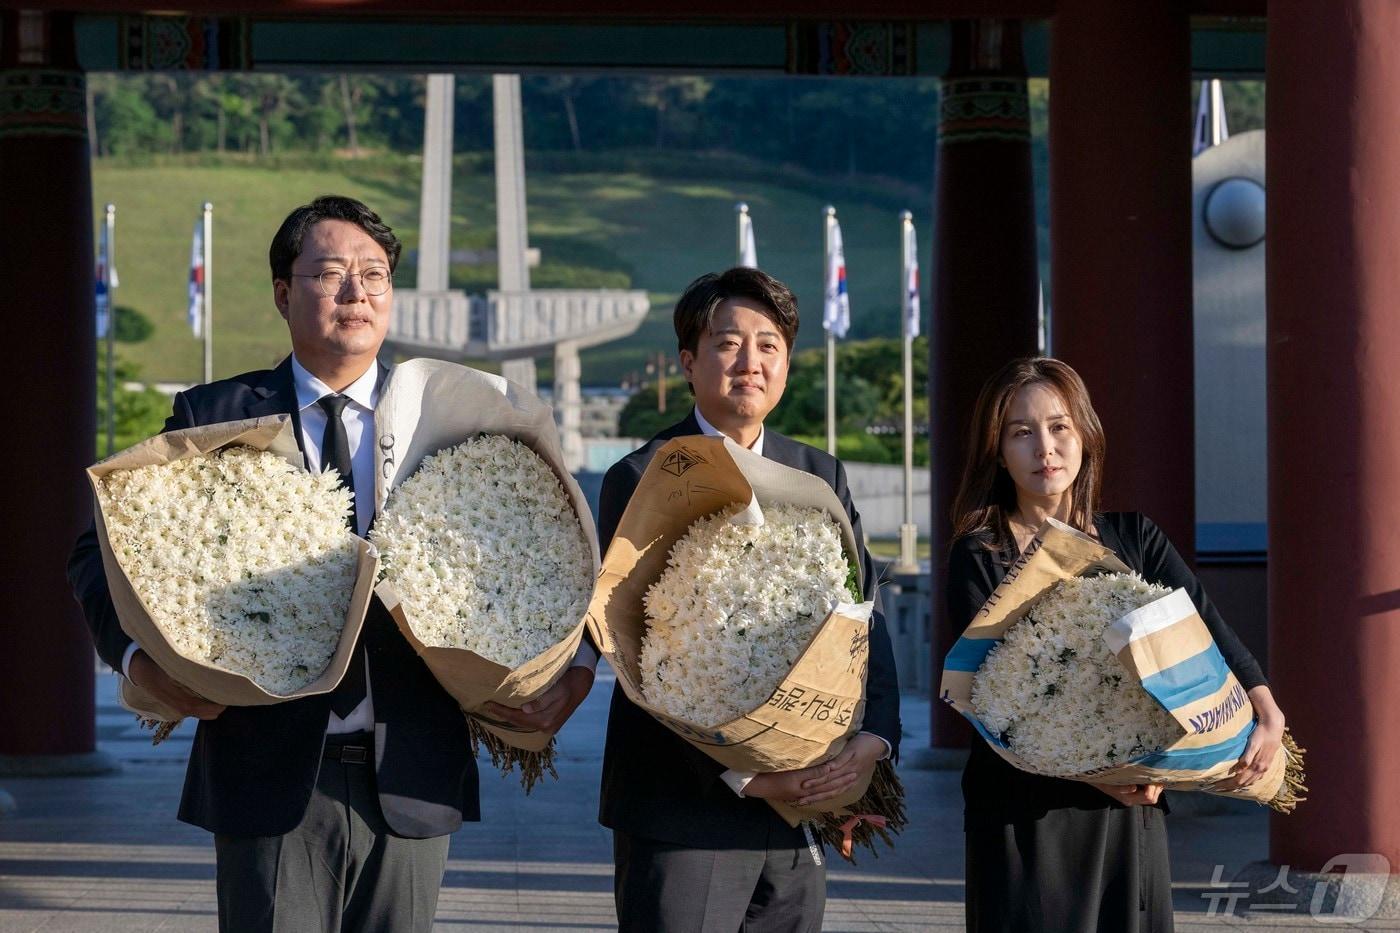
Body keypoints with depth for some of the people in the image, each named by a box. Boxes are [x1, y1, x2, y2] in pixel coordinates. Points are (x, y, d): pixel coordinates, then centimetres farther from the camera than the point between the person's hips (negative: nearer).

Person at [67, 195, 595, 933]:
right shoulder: (214, 418, 4)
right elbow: (104, 552, 5)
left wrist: (568, 669, -9)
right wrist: (139, 658, -14)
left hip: (410, 780, 2)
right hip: (268, 776, -1)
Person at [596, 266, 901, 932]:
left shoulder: (822, 477, 13)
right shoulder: (641, 480, -3)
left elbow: (865, 615, 7)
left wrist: (875, 734, -12)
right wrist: (739, 770, -19)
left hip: (798, 806, 5)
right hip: (681, 809, -5)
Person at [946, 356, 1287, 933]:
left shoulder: (1134, 539, 10)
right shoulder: (978, 559, -2)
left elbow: (1206, 628, -2)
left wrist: (1266, 711, -20)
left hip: (1132, 808, 3)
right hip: (1027, 812, -3)